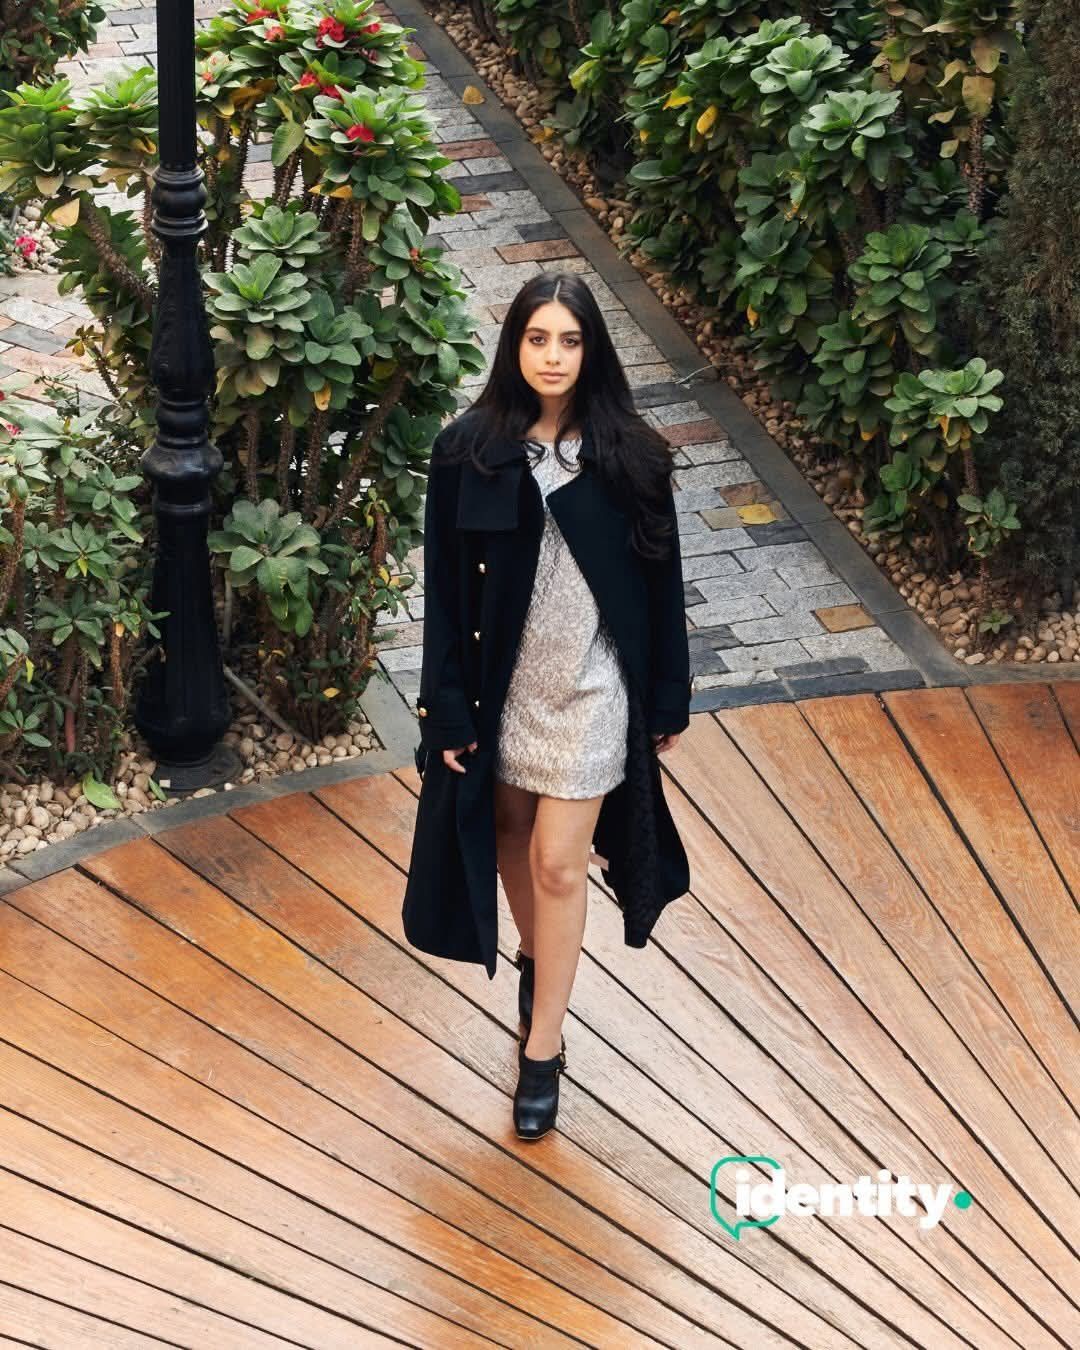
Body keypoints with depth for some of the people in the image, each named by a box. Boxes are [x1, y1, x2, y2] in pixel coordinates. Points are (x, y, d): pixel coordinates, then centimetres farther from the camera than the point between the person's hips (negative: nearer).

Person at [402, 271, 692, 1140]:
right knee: (510, 834, 20)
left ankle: (544, 1049, 13)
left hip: (590, 687, -2)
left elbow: (661, 583, -1)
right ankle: (537, 954, 50)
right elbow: (445, 586, -5)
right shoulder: (469, 451, -9)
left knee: (558, 865, 1)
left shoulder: (629, 457, -10)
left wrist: (668, 702, 2)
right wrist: (447, 707, -6)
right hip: (502, 682, 2)